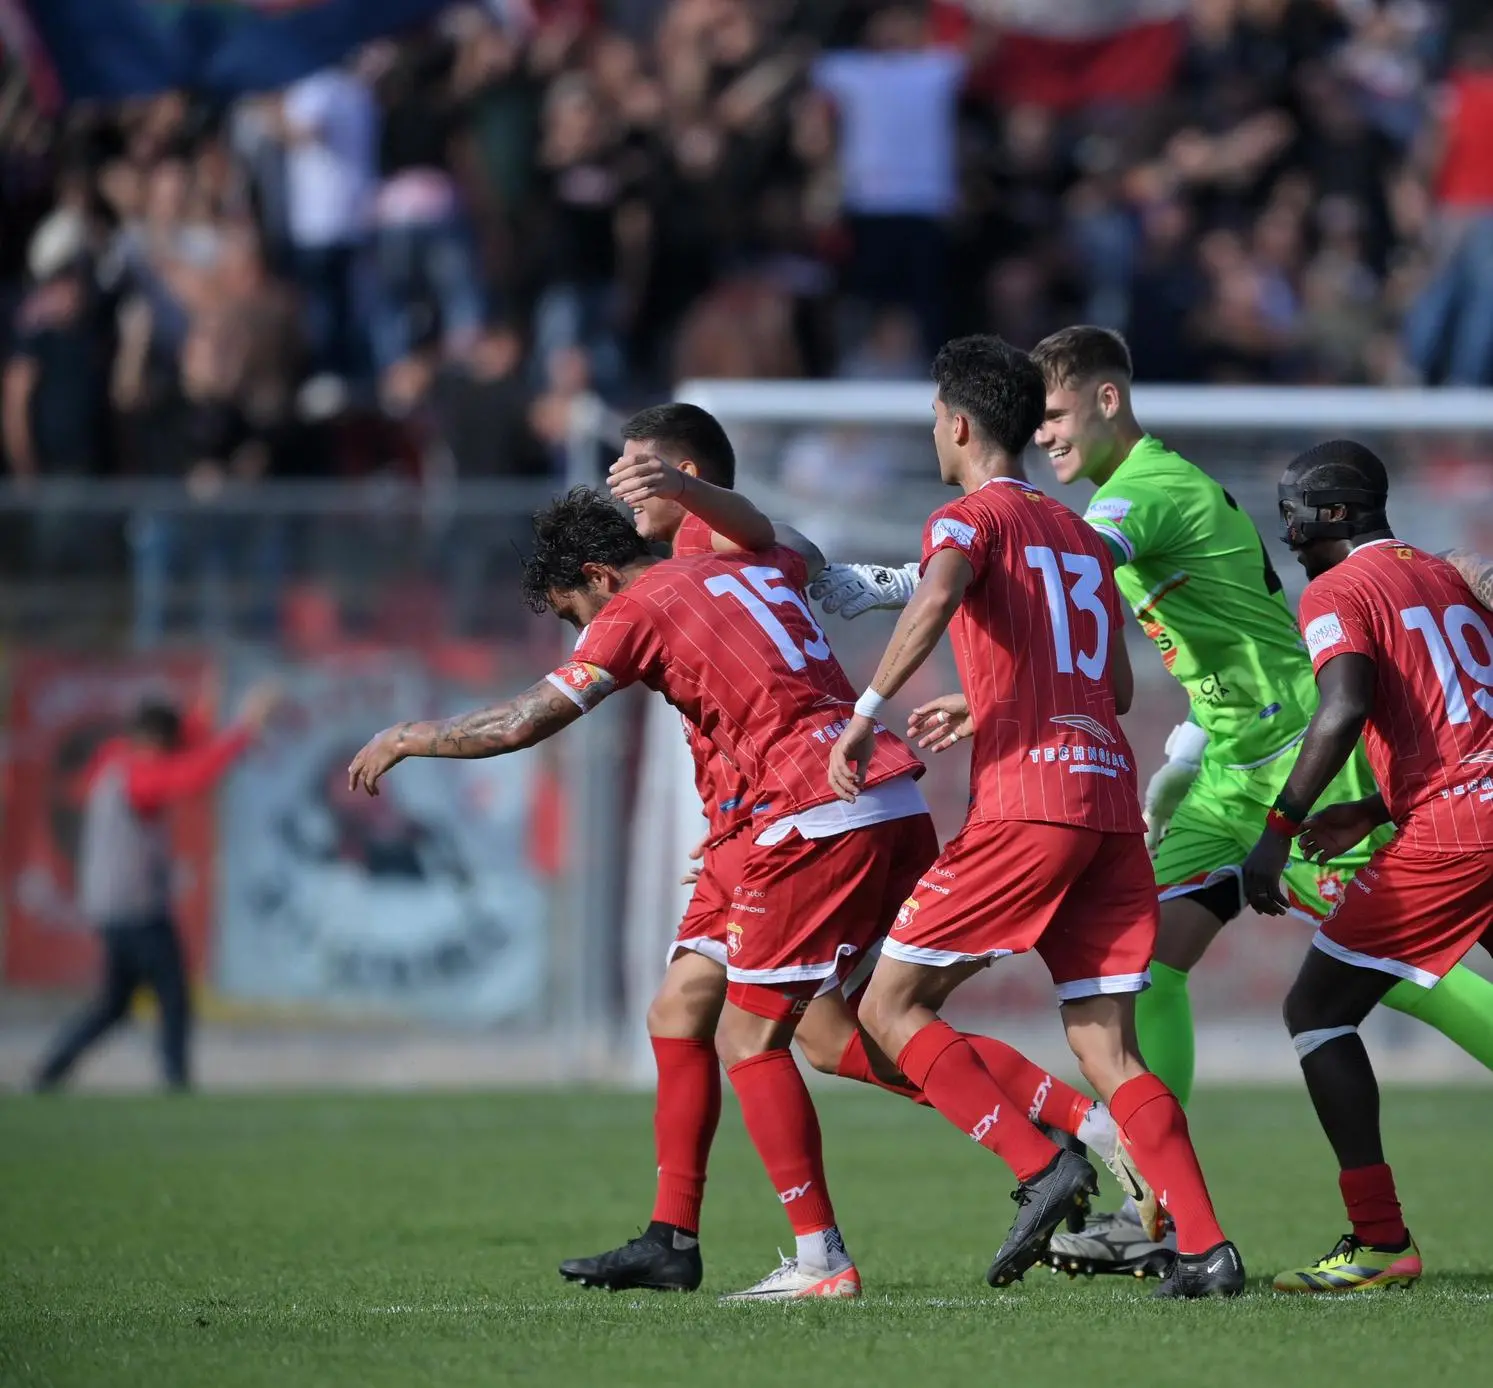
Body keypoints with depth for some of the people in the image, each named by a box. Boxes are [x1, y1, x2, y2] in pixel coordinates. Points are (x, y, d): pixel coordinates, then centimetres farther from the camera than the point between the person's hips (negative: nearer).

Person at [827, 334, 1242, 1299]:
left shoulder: (972, 518, 1)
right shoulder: (1080, 534, 23)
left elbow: (935, 599, -22)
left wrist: (867, 715, -21)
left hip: (1026, 803, -7)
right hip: (1112, 801, 7)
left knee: (891, 1005, 1)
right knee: (1108, 1049, 5)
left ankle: (1041, 1167, -13)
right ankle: (1207, 1249, -9)